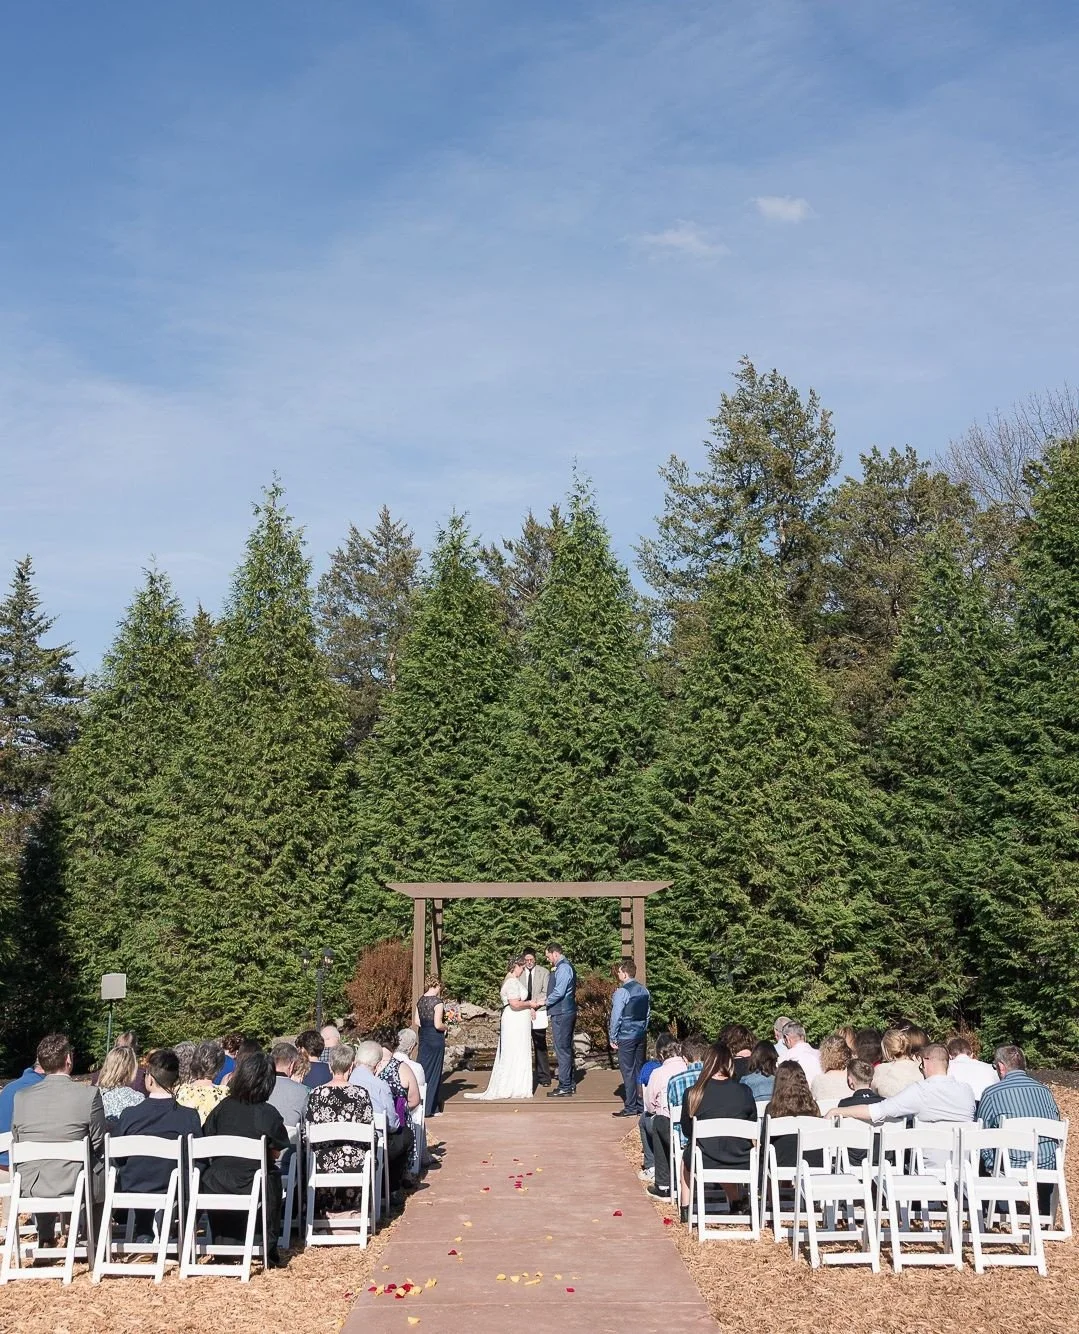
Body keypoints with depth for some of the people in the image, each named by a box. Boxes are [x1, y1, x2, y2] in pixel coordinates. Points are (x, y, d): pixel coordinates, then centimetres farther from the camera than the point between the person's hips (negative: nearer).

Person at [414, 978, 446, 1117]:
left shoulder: (420, 1001, 4)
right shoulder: (437, 1002, -16)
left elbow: (416, 1022, 8)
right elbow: (438, 1025, -21)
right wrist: (445, 1027, -2)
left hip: (423, 1037, 6)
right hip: (435, 1039, -6)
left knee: (424, 1068, 15)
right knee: (434, 1072, 3)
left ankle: (421, 1104, 20)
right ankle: (429, 1108, 8)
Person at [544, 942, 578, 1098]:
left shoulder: (563, 968, -16)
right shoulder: (565, 966, 16)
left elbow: (559, 992, -22)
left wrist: (544, 1002, -10)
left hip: (561, 1014, -11)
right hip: (567, 1012, 11)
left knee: (562, 1050, -6)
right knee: (567, 1049, 15)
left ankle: (565, 1088, -4)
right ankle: (569, 1084, 23)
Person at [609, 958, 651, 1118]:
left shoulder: (622, 992, -14)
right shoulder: (644, 990, 8)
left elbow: (616, 1017, -13)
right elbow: (648, 1013, 14)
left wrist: (613, 1038, -5)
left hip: (626, 1037, -7)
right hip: (641, 1035, 7)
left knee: (628, 1071, -2)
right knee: (640, 1069, 12)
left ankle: (630, 1107, 0)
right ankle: (642, 1105, 15)